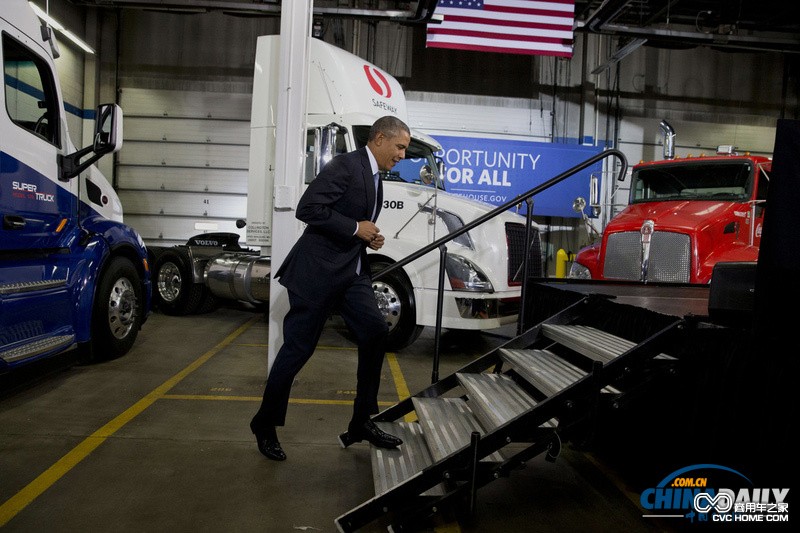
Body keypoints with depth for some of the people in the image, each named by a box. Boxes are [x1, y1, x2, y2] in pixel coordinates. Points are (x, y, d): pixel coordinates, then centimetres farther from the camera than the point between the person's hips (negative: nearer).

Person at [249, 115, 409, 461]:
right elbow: (307, 208, -22)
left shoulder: (375, 178, 16)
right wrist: (356, 228, -17)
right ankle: (265, 425, 20)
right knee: (298, 348, 0)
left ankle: (361, 423, 9)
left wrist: (370, 238, 6)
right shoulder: (346, 165, -13)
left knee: (375, 332, -3)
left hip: (351, 271, 9)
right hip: (318, 270, -8)